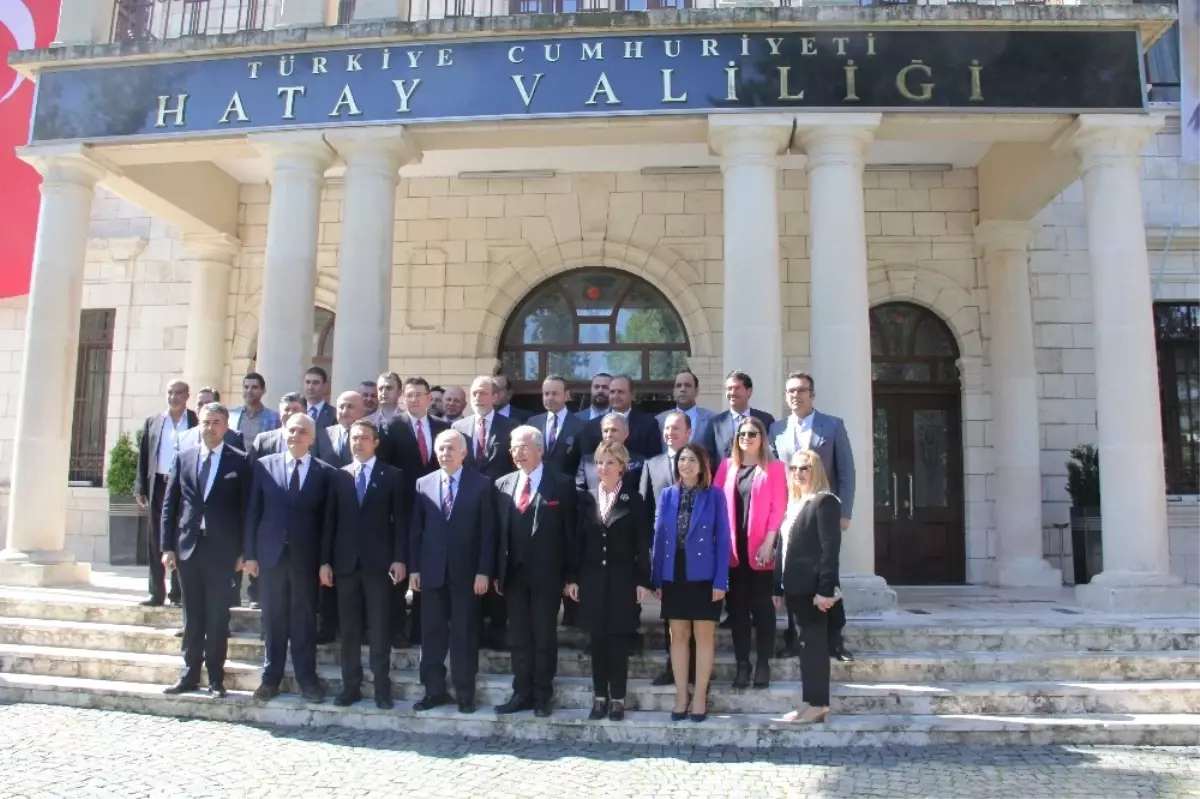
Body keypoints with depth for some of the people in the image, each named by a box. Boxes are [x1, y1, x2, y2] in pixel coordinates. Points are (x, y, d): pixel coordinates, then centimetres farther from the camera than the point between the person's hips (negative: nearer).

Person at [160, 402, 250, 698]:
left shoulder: (240, 461, 0)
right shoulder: (183, 457, 9)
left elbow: (247, 508, -1)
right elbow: (169, 504, 8)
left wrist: (243, 551, -6)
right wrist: (167, 546, 2)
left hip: (221, 550, -3)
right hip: (187, 547, 3)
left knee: (218, 618, 3)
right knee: (192, 617, 11)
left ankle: (215, 678, 11)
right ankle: (189, 674, 20)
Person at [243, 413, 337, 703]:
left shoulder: (325, 472, 1)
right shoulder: (264, 465, 6)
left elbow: (328, 519, 0)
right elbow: (253, 511, 6)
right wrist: (249, 553, 0)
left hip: (306, 556, -1)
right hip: (270, 553, 1)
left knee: (304, 619, 5)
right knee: (273, 619, 8)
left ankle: (307, 679, 14)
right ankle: (271, 677, 19)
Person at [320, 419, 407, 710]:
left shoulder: (392, 475, 3)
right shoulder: (339, 476, 10)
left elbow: (400, 519, 0)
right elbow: (330, 520, 8)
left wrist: (399, 558, -8)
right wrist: (325, 561, 2)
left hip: (378, 561, -2)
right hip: (345, 561, 3)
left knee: (379, 627, 1)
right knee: (349, 628, 7)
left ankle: (382, 688, 7)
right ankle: (351, 686, 15)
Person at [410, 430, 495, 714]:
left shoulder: (481, 484, -1)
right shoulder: (423, 484, 7)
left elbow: (488, 531, -3)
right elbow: (415, 529, 8)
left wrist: (484, 571, -9)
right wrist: (414, 567, 3)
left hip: (466, 571, -2)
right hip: (432, 570, 3)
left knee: (465, 634, 5)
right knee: (432, 633, 8)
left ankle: (465, 693, 14)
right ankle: (434, 690, 19)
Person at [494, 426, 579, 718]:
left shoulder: (561, 484, -4)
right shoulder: (503, 484, 8)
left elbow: (571, 532, -5)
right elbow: (498, 531, 8)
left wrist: (572, 575, -7)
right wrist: (496, 572, 4)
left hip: (546, 574, -4)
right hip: (513, 574, 4)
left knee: (544, 637, 6)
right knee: (518, 637, 10)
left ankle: (542, 696, 17)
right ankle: (522, 693, 20)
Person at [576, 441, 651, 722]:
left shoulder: (633, 500, -1)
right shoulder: (586, 499, 6)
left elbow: (642, 545, -3)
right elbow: (578, 541, 6)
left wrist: (643, 581, -8)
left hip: (623, 579, -2)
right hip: (593, 578, 2)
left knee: (619, 641, 2)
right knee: (597, 641, 7)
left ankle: (618, 698, 10)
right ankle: (600, 697, 16)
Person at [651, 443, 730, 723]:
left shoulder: (715, 495, -3)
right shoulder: (667, 495, 6)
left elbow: (723, 539, -6)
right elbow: (659, 537, 6)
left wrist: (721, 580, -12)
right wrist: (657, 578, 2)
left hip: (704, 576, -3)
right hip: (674, 575, 3)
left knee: (704, 636, 5)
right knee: (679, 636, 9)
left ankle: (700, 697, 14)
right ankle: (681, 696, 18)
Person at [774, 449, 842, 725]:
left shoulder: (825, 501, -9)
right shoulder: (793, 505, 17)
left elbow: (830, 548, -16)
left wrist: (826, 589, -21)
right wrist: (778, 587, 15)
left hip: (814, 588, -8)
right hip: (796, 587, 8)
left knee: (814, 643, -3)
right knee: (807, 644, 12)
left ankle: (818, 704, 5)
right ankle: (810, 701, 18)